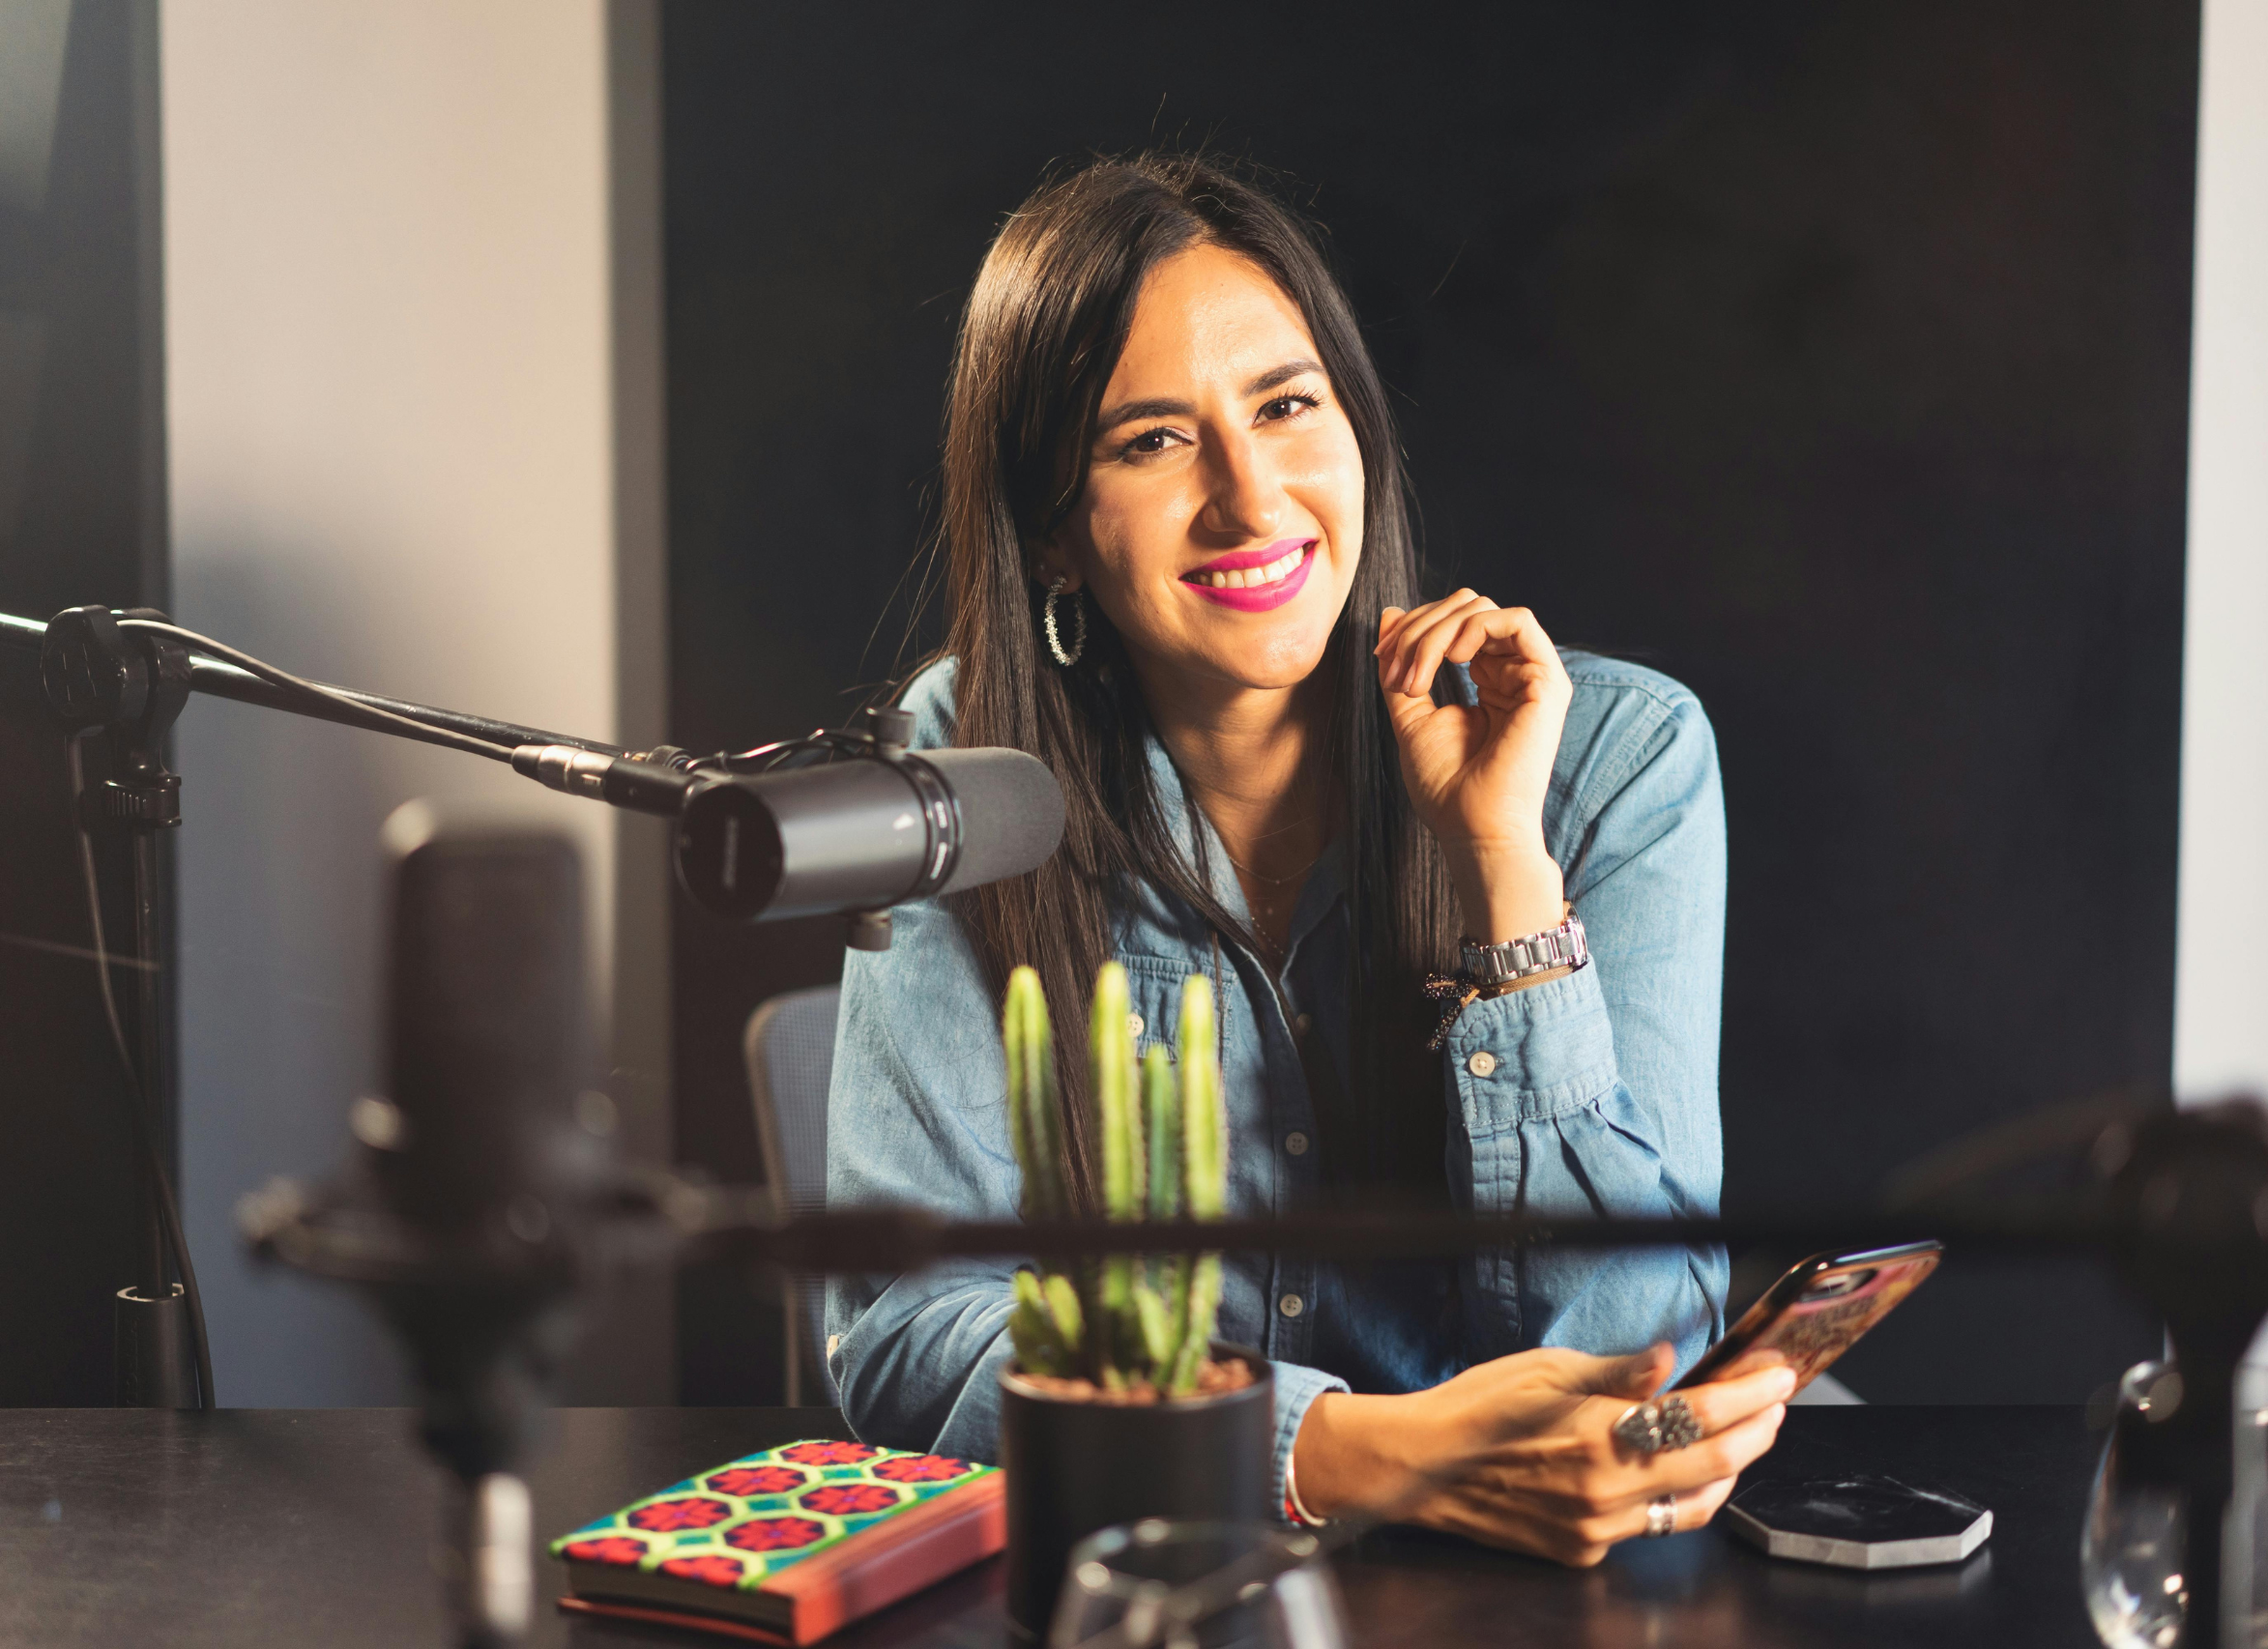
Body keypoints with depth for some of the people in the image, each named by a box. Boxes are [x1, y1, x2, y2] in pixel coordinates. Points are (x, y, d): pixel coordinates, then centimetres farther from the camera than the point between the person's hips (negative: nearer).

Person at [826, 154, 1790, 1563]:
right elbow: (908, 1323, -12)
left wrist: (1504, 851, -17)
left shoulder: (1616, 755, -5)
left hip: (1516, 1573, 0)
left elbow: (1632, 1341, -10)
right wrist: (1382, 1457, -26)